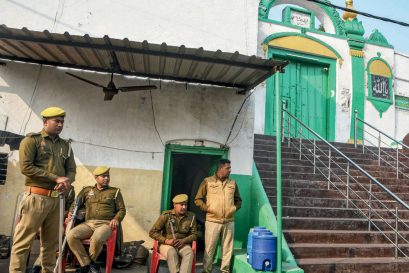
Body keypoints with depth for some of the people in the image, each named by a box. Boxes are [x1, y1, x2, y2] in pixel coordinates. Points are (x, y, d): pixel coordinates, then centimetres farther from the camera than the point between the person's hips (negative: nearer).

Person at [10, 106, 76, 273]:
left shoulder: (66, 146, 15)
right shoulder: (31, 140, -1)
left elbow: (71, 170, 11)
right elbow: (26, 167, -12)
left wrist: (67, 181, -13)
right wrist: (56, 178, -14)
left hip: (56, 199, 5)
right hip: (36, 197, -5)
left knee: (51, 241, 11)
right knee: (23, 241, -2)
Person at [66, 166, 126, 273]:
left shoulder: (115, 191, 15)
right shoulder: (87, 190, 20)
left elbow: (122, 209, 13)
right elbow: (75, 203, 22)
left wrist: (116, 219, -7)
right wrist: (71, 213, 0)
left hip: (106, 224, -2)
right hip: (88, 223, 3)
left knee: (97, 238, -35)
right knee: (71, 235, -26)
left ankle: (87, 263, -2)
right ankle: (88, 264, -11)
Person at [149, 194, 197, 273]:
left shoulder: (191, 216, 0)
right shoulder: (166, 215, -7)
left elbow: (194, 234, 5)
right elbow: (152, 232, -4)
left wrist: (183, 241, -15)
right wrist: (166, 241, -17)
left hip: (183, 245, 2)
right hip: (166, 244, -2)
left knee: (189, 253, -30)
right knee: (172, 253, -35)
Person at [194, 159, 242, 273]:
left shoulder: (233, 183, 8)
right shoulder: (208, 181, -2)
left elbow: (238, 200, 20)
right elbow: (198, 199, 2)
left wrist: (234, 209, 5)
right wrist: (207, 209, -7)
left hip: (229, 221, 3)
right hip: (212, 221, -3)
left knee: (228, 248, 9)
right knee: (209, 248, 3)